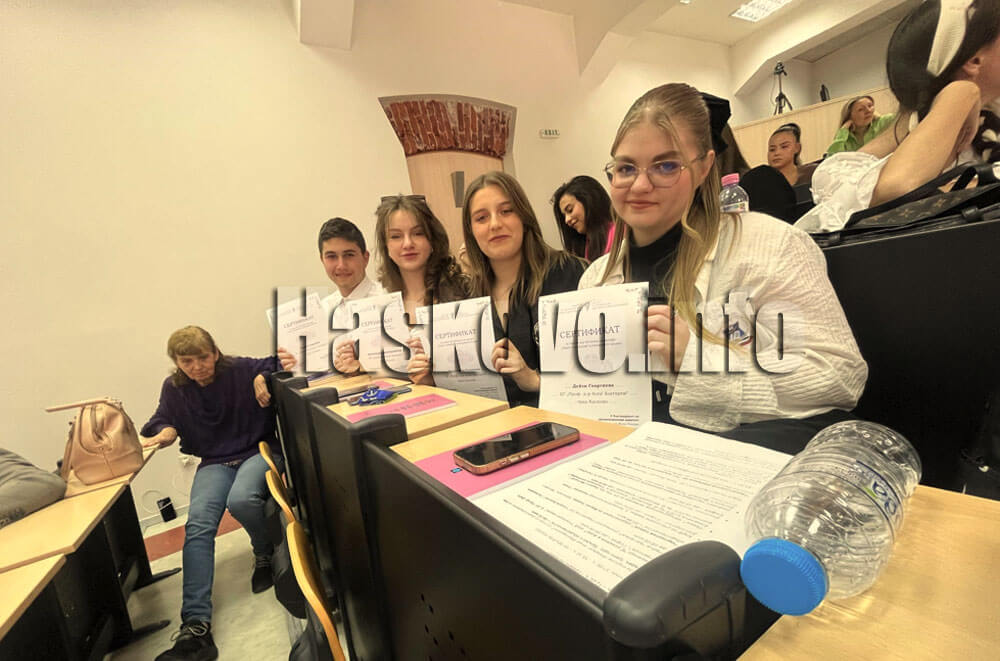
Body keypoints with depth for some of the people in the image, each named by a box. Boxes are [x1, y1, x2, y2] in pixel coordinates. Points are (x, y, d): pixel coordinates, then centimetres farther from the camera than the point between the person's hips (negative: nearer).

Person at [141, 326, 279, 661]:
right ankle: (196, 626, -24)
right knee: (197, 525, -22)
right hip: (214, 463, 4)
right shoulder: (174, 388, 8)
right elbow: (162, 421, 18)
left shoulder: (242, 370, -5)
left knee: (240, 500, -35)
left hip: (258, 451, -4)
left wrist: (263, 377, -24)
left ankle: (265, 555, -1)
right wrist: (165, 431, -6)